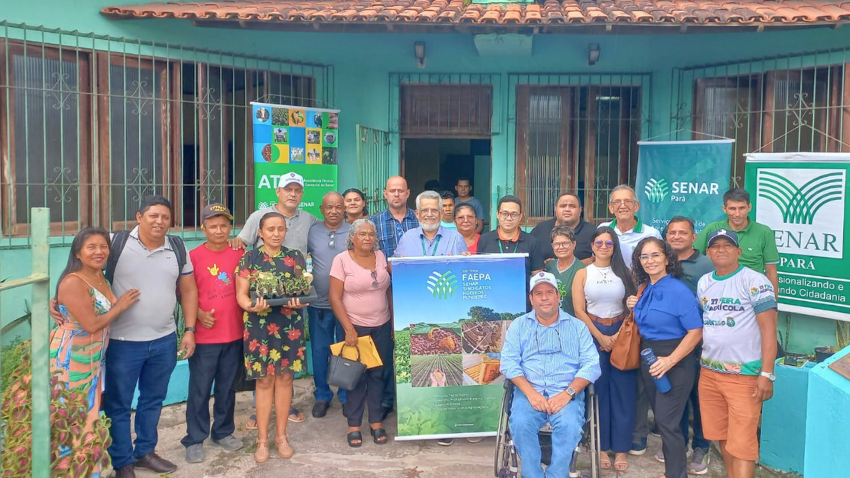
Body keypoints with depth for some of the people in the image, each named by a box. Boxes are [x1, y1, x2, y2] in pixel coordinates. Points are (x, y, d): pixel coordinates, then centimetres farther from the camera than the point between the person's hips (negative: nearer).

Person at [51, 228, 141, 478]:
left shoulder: (100, 277, 6)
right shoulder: (73, 282, -21)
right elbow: (91, 324, -23)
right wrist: (120, 306, -13)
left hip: (93, 359, 9)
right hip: (71, 360, -9)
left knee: (89, 417, 17)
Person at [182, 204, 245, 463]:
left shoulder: (239, 255, 2)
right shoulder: (194, 256, -6)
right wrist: (199, 314, -16)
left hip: (234, 334, 3)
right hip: (204, 336, -3)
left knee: (227, 387, 15)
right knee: (199, 390, 5)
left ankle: (223, 432, 31)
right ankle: (194, 440, 18)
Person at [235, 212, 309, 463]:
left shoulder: (295, 258, 5)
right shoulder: (249, 259, 0)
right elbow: (241, 294, -3)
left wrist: (300, 302, -17)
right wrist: (252, 306, -24)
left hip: (290, 326, 2)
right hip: (260, 326, -2)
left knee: (285, 377, 9)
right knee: (264, 380, 3)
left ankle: (281, 435, 22)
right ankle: (262, 439, 15)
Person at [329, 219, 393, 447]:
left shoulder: (381, 256, 5)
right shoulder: (341, 260, -8)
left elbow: (389, 291, 10)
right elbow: (334, 298, -10)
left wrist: (394, 322, 7)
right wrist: (348, 329, -15)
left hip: (382, 326, 3)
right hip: (355, 327, -3)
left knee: (377, 374, 9)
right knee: (357, 375, 5)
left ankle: (377, 422, 19)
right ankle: (353, 425, 16)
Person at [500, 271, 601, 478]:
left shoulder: (577, 326, 11)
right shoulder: (518, 325, 11)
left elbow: (591, 365, 1)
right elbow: (509, 363, 1)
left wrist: (567, 393, -15)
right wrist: (531, 393, -15)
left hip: (566, 393, 0)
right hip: (529, 392, 1)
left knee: (569, 425, -31)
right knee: (520, 424, -29)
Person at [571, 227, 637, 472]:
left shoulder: (624, 272, 6)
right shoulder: (583, 273, 3)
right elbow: (579, 310, -3)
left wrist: (621, 334, -9)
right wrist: (601, 337, -8)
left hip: (622, 334, 1)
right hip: (593, 334, -1)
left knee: (622, 391, 1)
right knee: (598, 390, 2)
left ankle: (621, 448, 10)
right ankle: (601, 447, 11)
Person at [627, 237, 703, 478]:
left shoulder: (679, 291, -16)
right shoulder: (645, 289, 6)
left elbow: (695, 332, -18)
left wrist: (670, 361, -25)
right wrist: (635, 309, 0)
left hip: (674, 362, -7)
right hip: (648, 358, 7)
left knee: (667, 420, -5)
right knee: (661, 416, 16)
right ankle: (674, 458, 32)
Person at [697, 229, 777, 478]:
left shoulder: (755, 281, -9)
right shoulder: (703, 283, 10)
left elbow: (769, 329, -12)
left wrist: (766, 374, -16)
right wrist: (700, 360, 10)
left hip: (744, 375, -6)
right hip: (708, 372, 6)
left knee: (742, 443, -4)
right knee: (721, 435, 14)